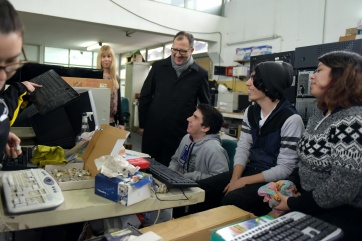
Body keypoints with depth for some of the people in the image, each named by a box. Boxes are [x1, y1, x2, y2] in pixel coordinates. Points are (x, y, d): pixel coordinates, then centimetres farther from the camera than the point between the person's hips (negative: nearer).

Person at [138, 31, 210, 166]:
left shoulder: (200, 74, -3)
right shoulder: (158, 67, 1)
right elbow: (145, 97, 7)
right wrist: (142, 124, 6)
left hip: (180, 134, -1)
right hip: (153, 131, 2)